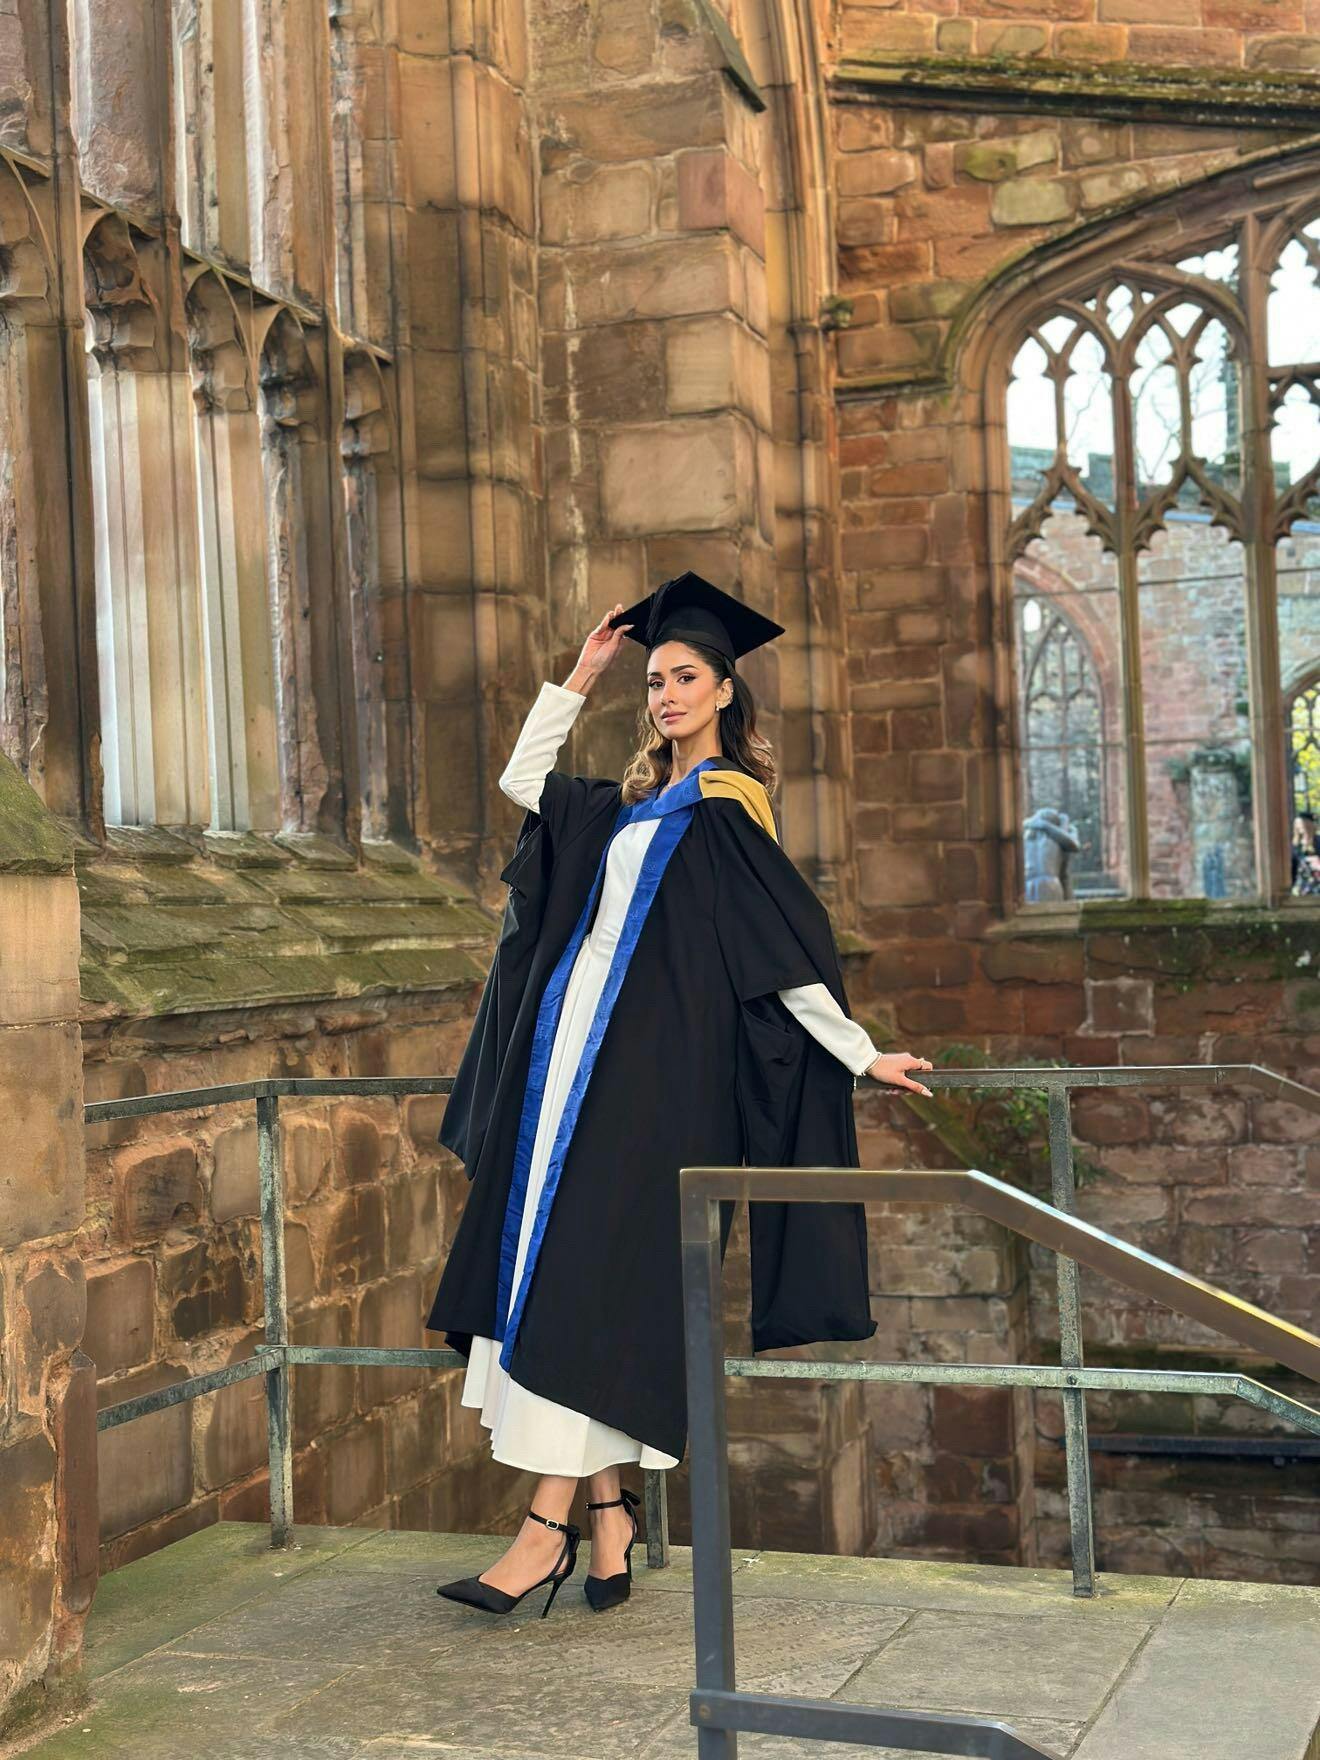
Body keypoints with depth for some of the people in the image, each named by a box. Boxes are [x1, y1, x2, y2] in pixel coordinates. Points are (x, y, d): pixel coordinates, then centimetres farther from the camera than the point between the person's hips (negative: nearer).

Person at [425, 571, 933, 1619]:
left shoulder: (725, 807, -3)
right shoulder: (635, 804, 19)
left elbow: (787, 952, -3)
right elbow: (523, 782, 28)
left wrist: (861, 1057, -5)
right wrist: (583, 677, 23)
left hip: (648, 1066, -8)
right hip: (579, 1056, 8)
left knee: (581, 1280, -12)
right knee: (546, 1272, 3)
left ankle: (550, 1530, -10)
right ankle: (611, 1515, 9)